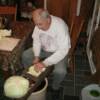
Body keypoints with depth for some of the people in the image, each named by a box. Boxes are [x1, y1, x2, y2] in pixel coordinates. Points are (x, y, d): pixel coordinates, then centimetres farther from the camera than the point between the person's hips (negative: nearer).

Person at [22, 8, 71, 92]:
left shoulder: (60, 26, -35)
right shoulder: (39, 24, -16)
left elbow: (63, 50, -37)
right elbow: (36, 40, -2)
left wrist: (45, 63, -41)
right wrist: (36, 56, -19)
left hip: (58, 51, -5)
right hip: (43, 48, 6)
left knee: (60, 71, -29)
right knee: (25, 55, -6)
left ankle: (55, 85, 5)